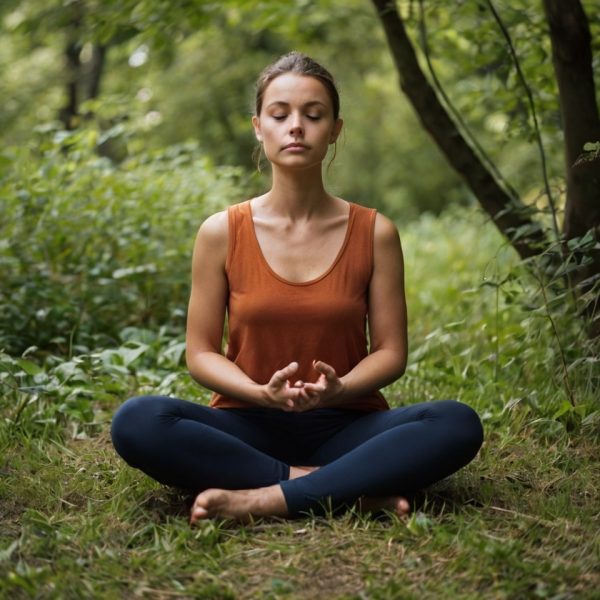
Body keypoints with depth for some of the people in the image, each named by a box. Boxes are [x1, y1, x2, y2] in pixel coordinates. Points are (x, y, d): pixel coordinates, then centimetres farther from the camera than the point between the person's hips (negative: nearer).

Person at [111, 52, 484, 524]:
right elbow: (201, 352, 2)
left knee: (458, 423, -28)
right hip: (248, 428, 0)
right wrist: (262, 393, -18)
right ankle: (348, 492, -26)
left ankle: (264, 499, -29)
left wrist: (339, 388, -19)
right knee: (136, 421, -29)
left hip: (344, 427, 0)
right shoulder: (222, 233, 1)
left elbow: (390, 352, 2)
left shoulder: (374, 233, 1)